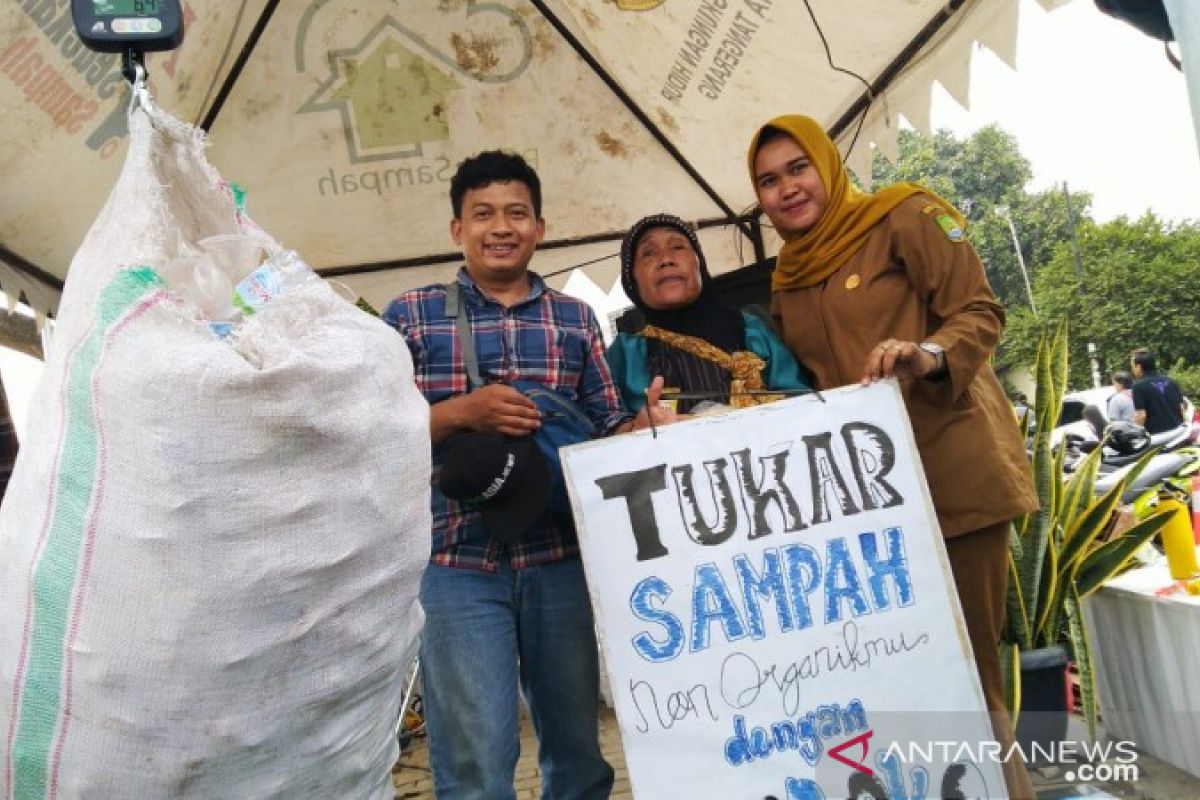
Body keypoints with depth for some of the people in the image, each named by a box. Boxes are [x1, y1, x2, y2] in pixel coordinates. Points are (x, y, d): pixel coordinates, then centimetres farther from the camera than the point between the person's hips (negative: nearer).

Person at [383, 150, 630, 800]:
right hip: (457, 564, -2)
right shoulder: (410, 315, 4)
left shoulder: (575, 318, 11)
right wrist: (461, 411, -15)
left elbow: (608, 428, 10)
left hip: (562, 558, 3)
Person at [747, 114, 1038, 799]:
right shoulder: (787, 282, 16)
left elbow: (980, 312, -6)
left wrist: (928, 355, -25)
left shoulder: (904, 217, 0)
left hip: (955, 468, -5)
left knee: (968, 661, -5)